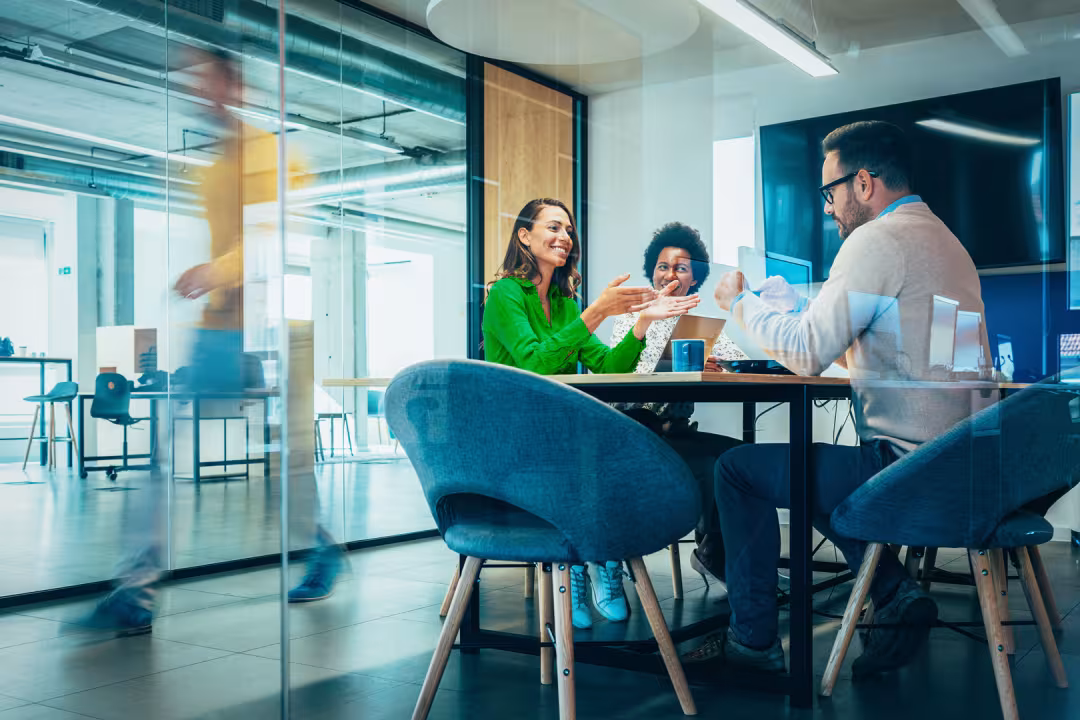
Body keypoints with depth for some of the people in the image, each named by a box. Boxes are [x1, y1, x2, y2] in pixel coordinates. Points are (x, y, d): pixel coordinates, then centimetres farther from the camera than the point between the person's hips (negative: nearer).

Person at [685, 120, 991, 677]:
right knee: (811, 464, 28)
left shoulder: (877, 241, -15)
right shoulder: (943, 239, 16)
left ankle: (752, 640, 12)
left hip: (910, 471, -10)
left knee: (739, 468, 3)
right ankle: (896, 594, 15)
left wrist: (740, 302, 0)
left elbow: (808, 353, -16)